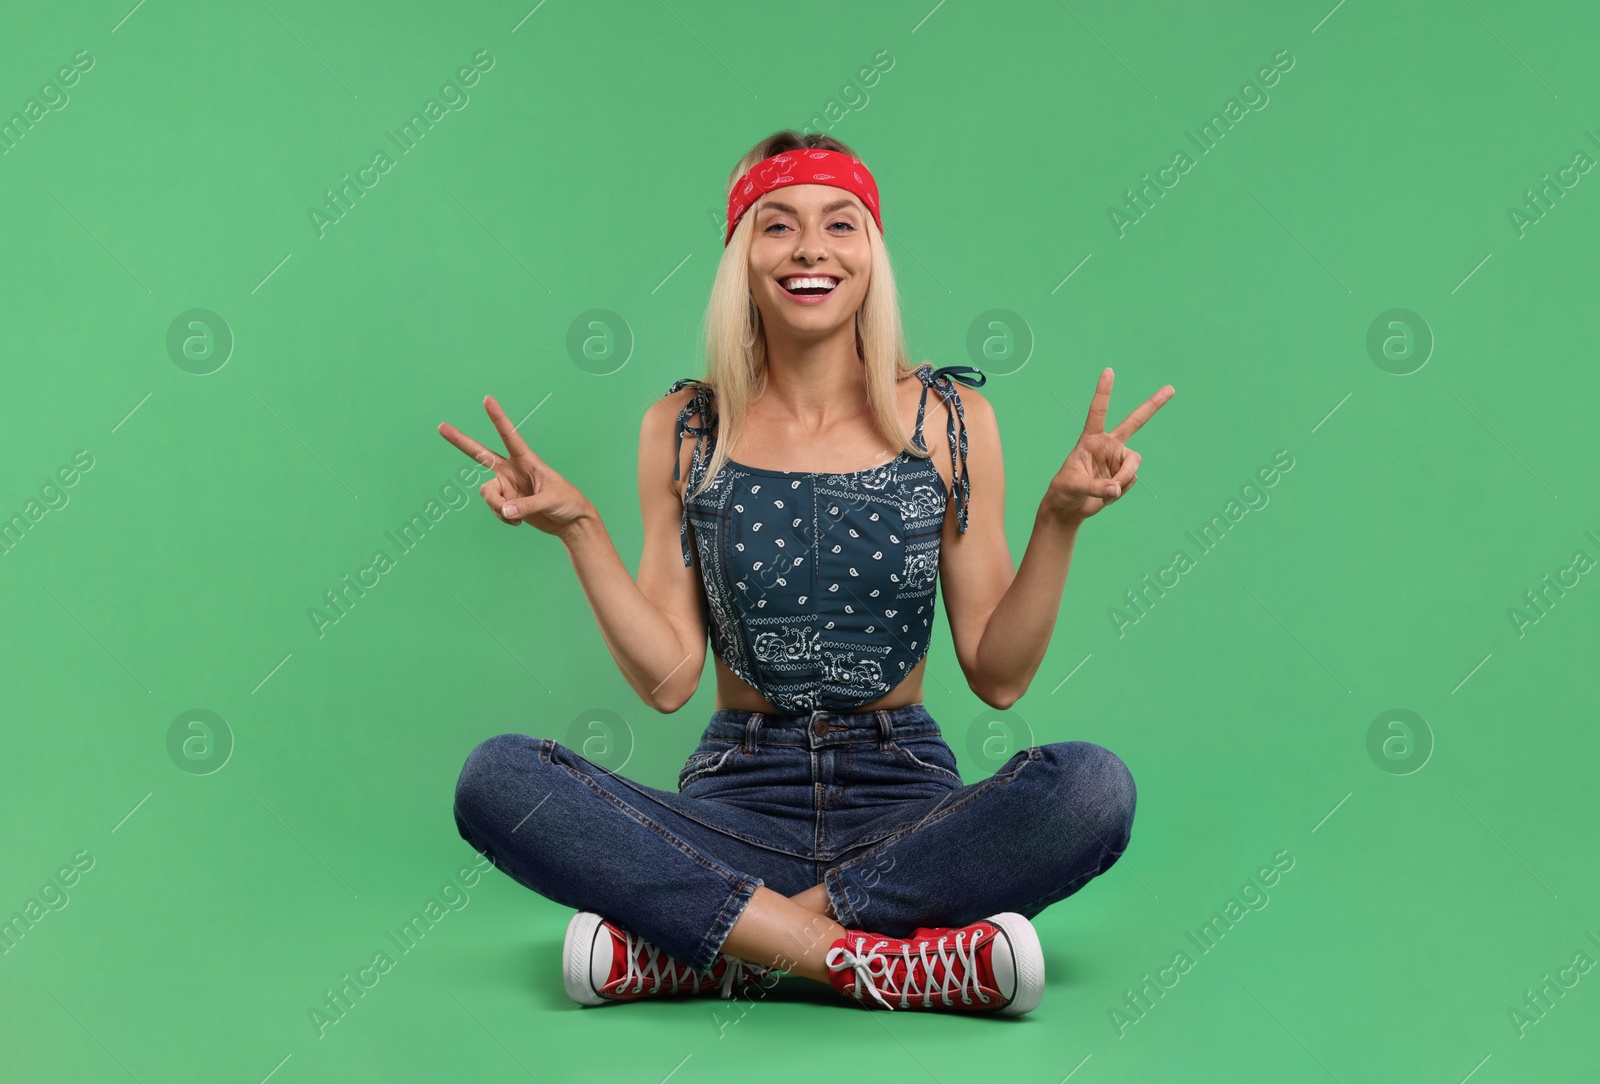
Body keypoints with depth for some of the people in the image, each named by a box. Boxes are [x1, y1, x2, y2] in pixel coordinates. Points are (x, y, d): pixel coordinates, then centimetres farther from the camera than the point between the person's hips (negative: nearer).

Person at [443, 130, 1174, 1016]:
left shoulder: (948, 419, 1)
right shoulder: (684, 429, 3)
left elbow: (997, 676, 0)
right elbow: (667, 678, -1)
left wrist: (1059, 518, -11)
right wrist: (577, 528, -10)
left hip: (904, 793, 0)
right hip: (739, 798, 0)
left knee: (1094, 786, -30)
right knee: (496, 779, -25)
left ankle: (694, 939, -22)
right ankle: (899, 963, -26)